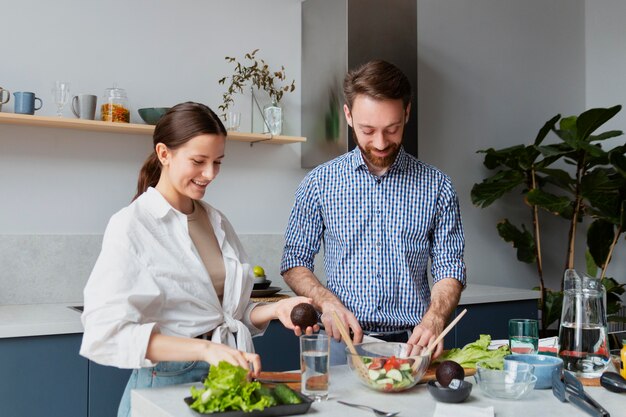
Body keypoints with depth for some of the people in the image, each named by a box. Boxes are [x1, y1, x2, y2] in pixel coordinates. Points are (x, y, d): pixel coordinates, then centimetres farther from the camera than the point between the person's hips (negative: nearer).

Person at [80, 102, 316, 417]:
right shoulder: (131, 226, -10)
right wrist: (205, 348, -28)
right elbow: (105, 334, -20)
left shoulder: (217, 222, 7)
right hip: (166, 386, -5)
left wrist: (275, 309, -5)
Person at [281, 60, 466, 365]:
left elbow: (449, 270, 5)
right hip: (341, 343, 0)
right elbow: (294, 262, 8)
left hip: (410, 344, 0)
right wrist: (327, 302, -10)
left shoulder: (437, 187, 5)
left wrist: (433, 319, -14)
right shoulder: (319, 183, 5)